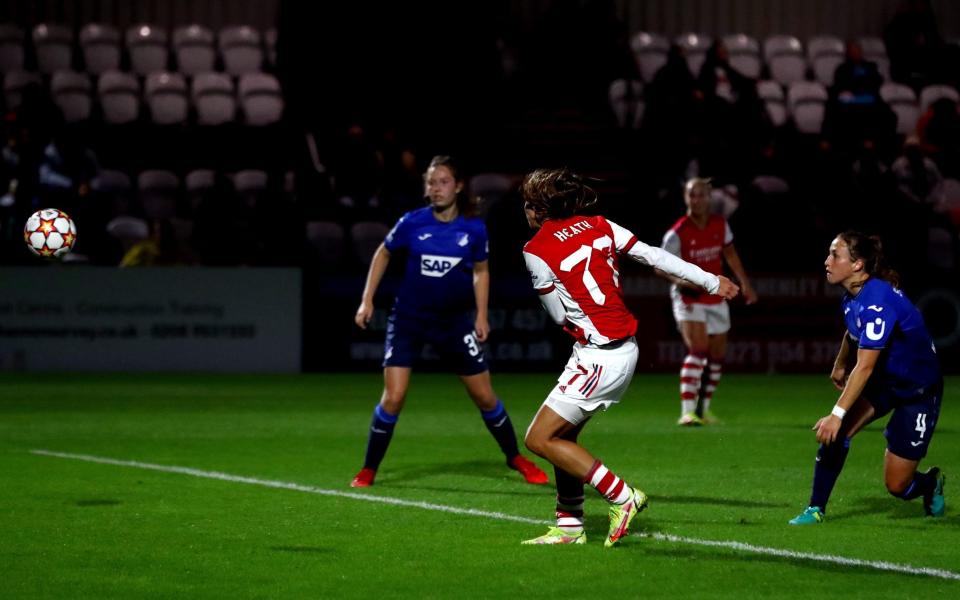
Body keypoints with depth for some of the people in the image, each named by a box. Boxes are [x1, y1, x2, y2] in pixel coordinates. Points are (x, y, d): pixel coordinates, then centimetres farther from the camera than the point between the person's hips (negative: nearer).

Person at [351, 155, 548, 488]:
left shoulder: (474, 228, -8)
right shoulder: (412, 222, -11)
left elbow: (481, 271, 9)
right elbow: (383, 253, 7)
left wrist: (481, 316, 2)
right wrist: (367, 300, 4)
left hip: (454, 320, 1)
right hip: (409, 318, -1)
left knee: (485, 397, 7)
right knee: (393, 397, -12)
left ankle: (516, 458, 27)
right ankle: (367, 471, 3)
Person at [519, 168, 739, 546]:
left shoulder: (536, 252, -12)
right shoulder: (599, 226, 5)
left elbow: (560, 316, -4)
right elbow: (655, 256, 6)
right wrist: (711, 281, 14)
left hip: (598, 357, -8)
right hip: (625, 348, 8)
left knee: (540, 439, -3)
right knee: (562, 434, 17)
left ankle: (621, 497, -3)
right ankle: (569, 526, 19)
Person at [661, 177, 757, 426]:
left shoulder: (720, 224, -1)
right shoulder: (677, 234, -17)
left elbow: (730, 253, 15)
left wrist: (745, 283, 16)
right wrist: (680, 280, -28)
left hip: (716, 299, 6)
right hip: (689, 299, -6)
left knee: (717, 355, 11)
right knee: (698, 348, -24)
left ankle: (703, 408, 28)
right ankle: (687, 411, -28)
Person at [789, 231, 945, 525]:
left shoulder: (877, 302, -32)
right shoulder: (852, 296, -6)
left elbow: (865, 366, -34)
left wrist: (837, 414, -36)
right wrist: (840, 366, 32)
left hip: (918, 390, -7)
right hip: (883, 381, 7)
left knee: (897, 486, -2)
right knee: (836, 433, -17)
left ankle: (931, 482, 32)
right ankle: (816, 509, -6)